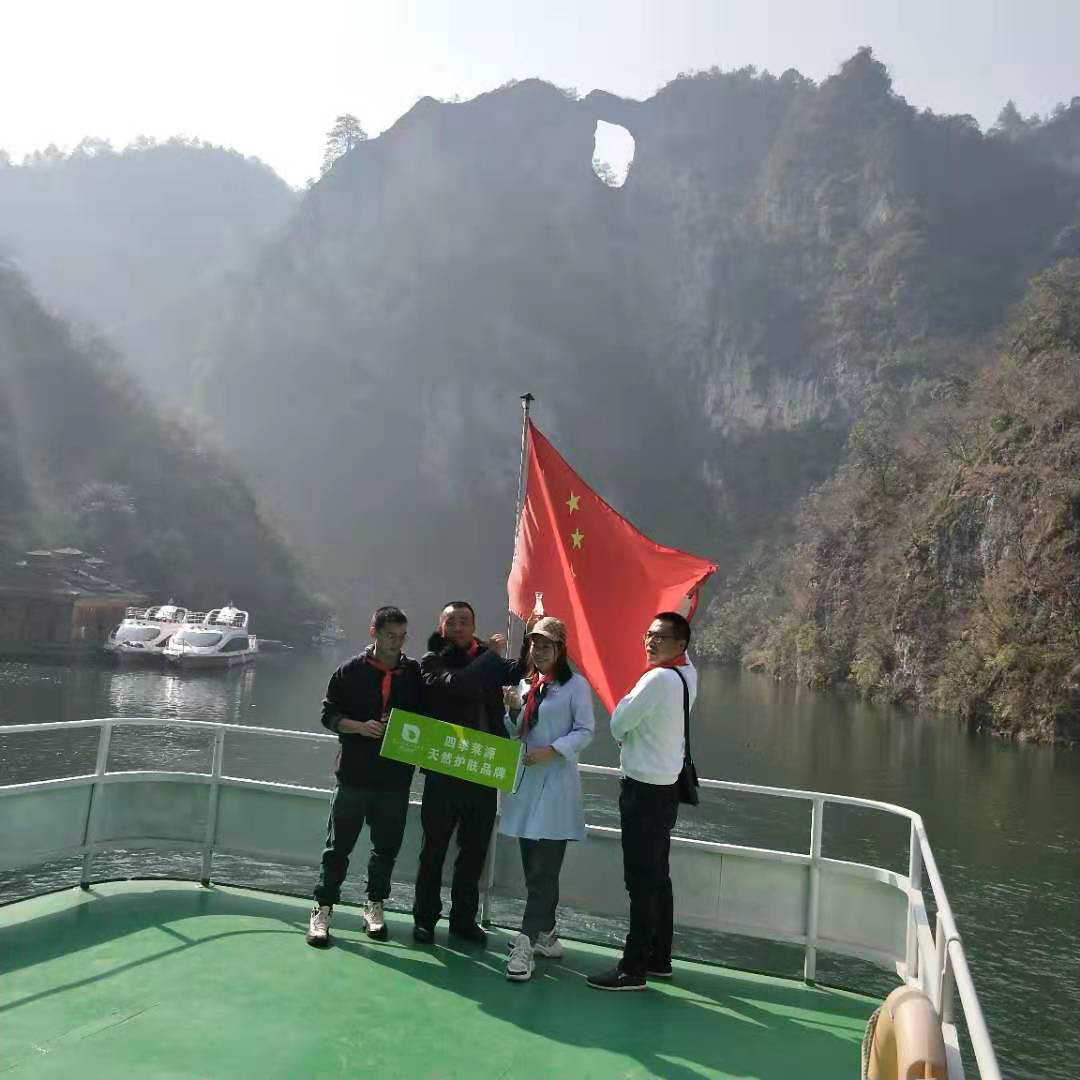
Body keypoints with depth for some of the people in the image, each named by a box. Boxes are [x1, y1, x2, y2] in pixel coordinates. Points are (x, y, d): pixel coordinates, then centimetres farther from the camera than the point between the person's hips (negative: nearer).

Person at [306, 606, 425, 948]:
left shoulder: (415, 673, 5)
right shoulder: (351, 671, 0)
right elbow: (329, 714, 0)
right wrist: (360, 727, -16)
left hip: (396, 777, 2)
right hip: (354, 774, -2)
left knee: (387, 846, 13)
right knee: (339, 845, 5)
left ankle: (374, 905, 29)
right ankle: (323, 908, 18)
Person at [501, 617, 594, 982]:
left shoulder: (576, 685, -4)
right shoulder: (525, 684, 12)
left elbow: (585, 731, -7)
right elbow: (514, 733, 14)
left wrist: (551, 751, -19)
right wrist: (513, 711, -6)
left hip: (557, 782, -6)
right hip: (525, 780, 6)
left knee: (545, 868, -6)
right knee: (533, 865, 12)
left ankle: (526, 942, -5)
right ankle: (545, 931, 25)